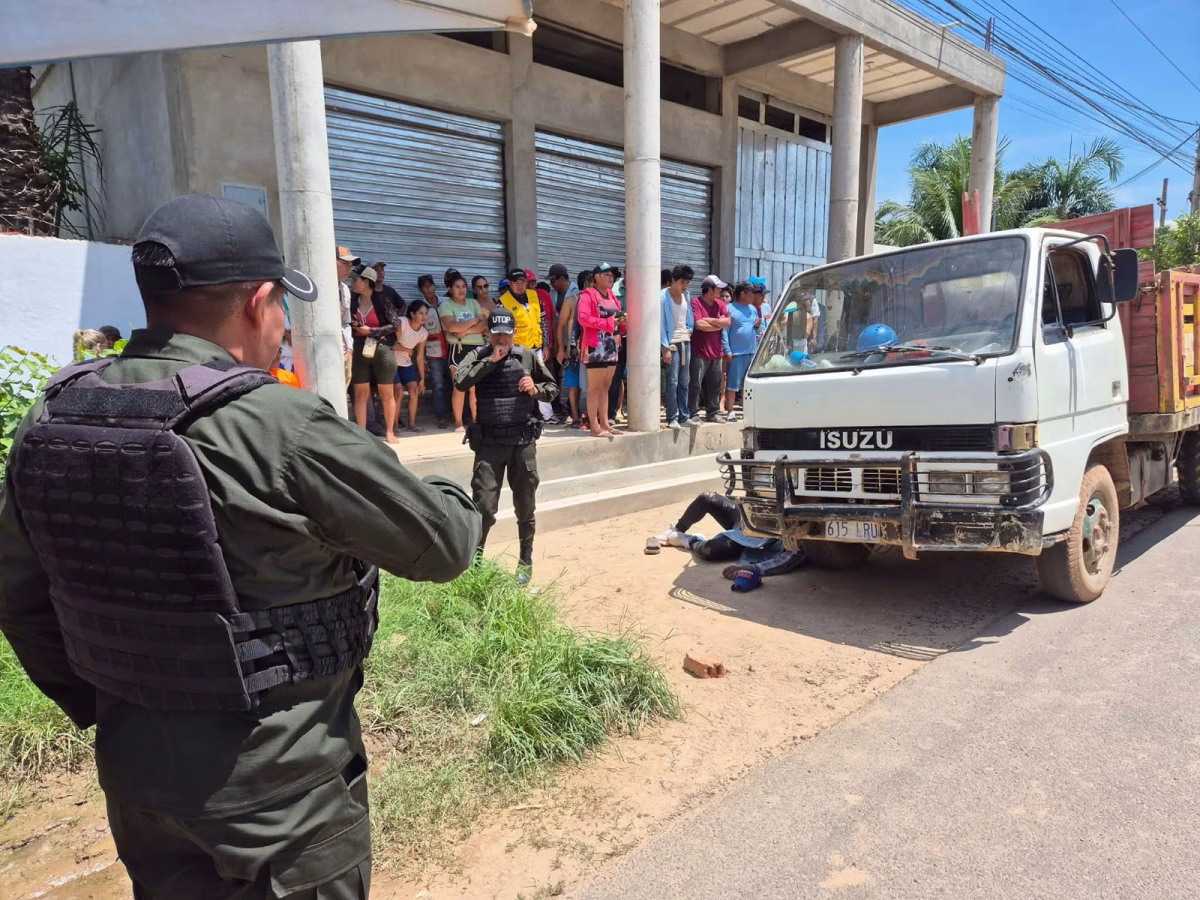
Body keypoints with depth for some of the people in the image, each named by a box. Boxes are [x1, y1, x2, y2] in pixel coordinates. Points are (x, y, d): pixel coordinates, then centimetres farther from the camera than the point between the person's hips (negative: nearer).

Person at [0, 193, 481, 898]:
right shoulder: (286, 428, -26)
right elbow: (444, 546, -16)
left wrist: (97, 707, 18)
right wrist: (455, 498, 5)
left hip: (133, 768, 6)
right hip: (278, 793, -6)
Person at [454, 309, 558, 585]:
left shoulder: (528, 356, 4)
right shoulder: (478, 356, 1)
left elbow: (553, 388, 13)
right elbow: (460, 382, -18)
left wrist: (536, 389, -7)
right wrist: (491, 360, -15)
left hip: (524, 441, 2)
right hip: (489, 441, -1)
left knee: (525, 506, 11)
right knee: (483, 506, -5)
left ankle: (526, 561, 27)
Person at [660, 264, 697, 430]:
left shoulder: (686, 296, 9)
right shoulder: (664, 296, -9)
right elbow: (660, 323, -12)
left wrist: (690, 329, 3)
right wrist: (666, 347, -16)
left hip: (685, 341, 6)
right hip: (672, 342, -6)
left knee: (684, 382, 9)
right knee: (672, 381, -8)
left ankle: (684, 416, 15)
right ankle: (672, 418, -4)